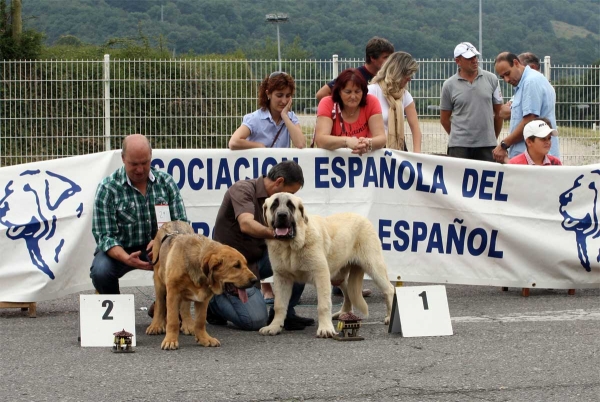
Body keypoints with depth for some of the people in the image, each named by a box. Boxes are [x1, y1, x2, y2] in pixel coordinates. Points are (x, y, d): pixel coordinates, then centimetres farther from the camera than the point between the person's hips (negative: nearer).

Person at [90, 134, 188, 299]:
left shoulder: (166, 182, -1)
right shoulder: (107, 188, -11)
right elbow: (104, 236, -15)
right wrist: (126, 259, -35)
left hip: (157, 248, 2)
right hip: (119, 250, -2)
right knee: (100, 272, -33)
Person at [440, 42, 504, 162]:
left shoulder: (491, 80, 4)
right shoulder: (449, 85, 1)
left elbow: (498, 112, 12)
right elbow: (444, 119, 9)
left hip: (487, 145, 1)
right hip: (459, 147, -1)